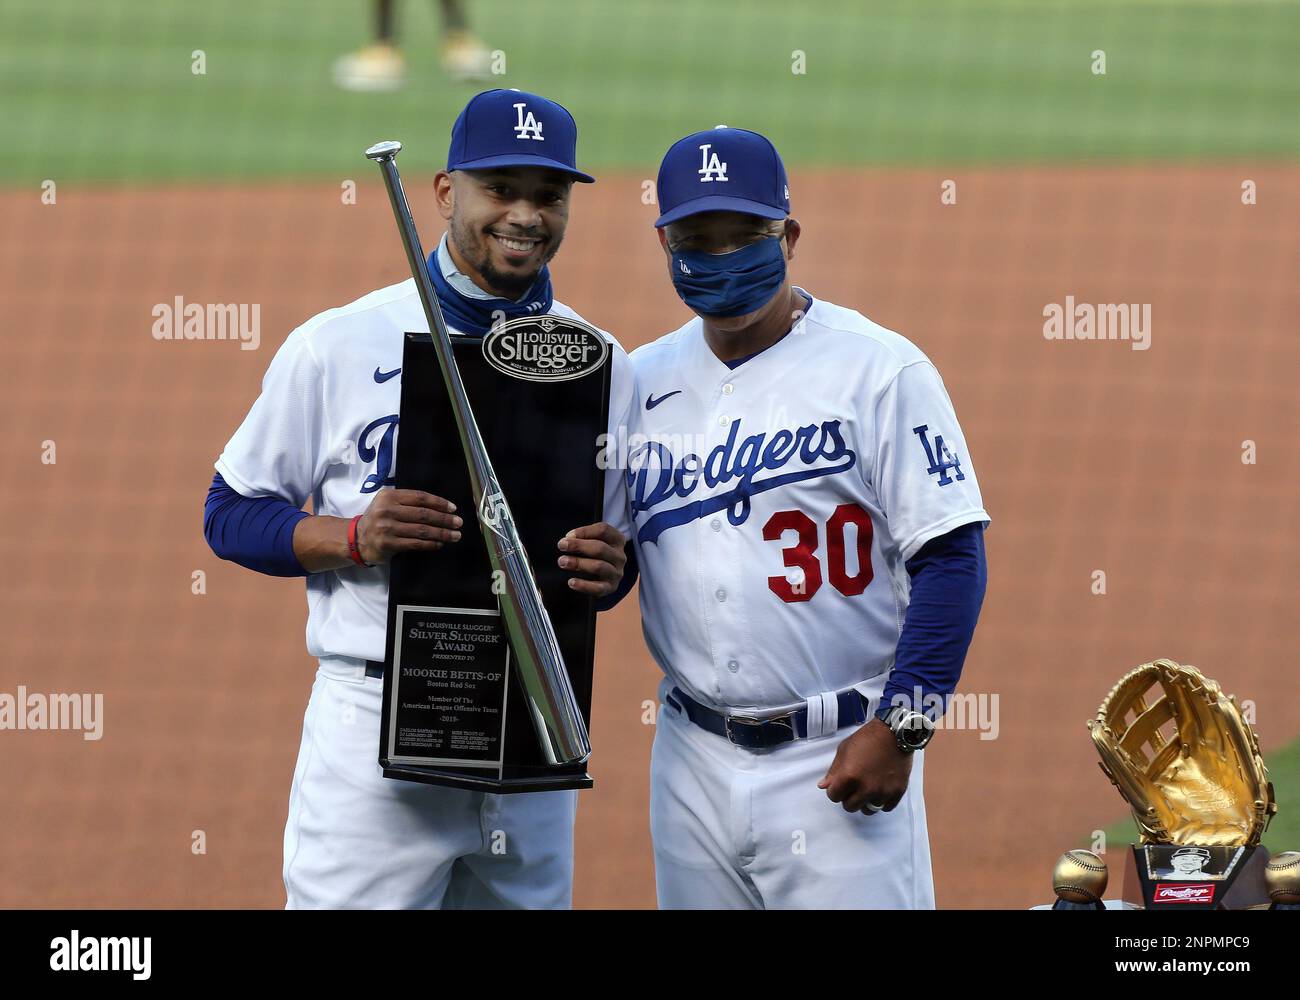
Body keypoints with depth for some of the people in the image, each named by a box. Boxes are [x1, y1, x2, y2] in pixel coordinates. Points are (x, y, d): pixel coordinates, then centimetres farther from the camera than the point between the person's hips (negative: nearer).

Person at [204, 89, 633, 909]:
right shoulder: (339, 345, -1)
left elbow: (606, 571, 16)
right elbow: (233, 515, 1)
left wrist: (608, 568, -9)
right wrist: (355, 537, -17)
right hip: (375, 730, -4)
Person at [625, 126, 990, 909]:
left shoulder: (878, 369, -6)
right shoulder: (644, 382, 10)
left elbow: (951, 557, -9)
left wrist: (900, 728, -16)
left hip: (840, 760, -5)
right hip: (693, 761, 5)